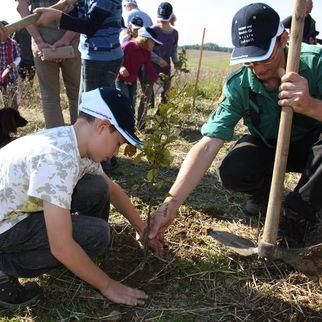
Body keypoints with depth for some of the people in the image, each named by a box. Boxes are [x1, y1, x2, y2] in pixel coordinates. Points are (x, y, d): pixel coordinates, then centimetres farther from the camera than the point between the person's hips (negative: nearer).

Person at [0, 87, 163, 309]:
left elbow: (112, 190, 15)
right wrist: (108, 286, -16)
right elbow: (61, 247, -29)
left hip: (20, 208, 8)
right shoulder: (58, 158, -32)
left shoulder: (80, 145, -3)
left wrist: (142, 228, 19)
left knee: (97, 189, -2)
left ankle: (85, 257, 16)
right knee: (97, 234, -17)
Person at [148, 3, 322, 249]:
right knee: (232, 173, -28)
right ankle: (265, 192, 9)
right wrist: (171, 204, -41)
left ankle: (298, 212, -9)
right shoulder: (238, 86, -24)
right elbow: (208, 145, -31)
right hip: (269, 146, 1)